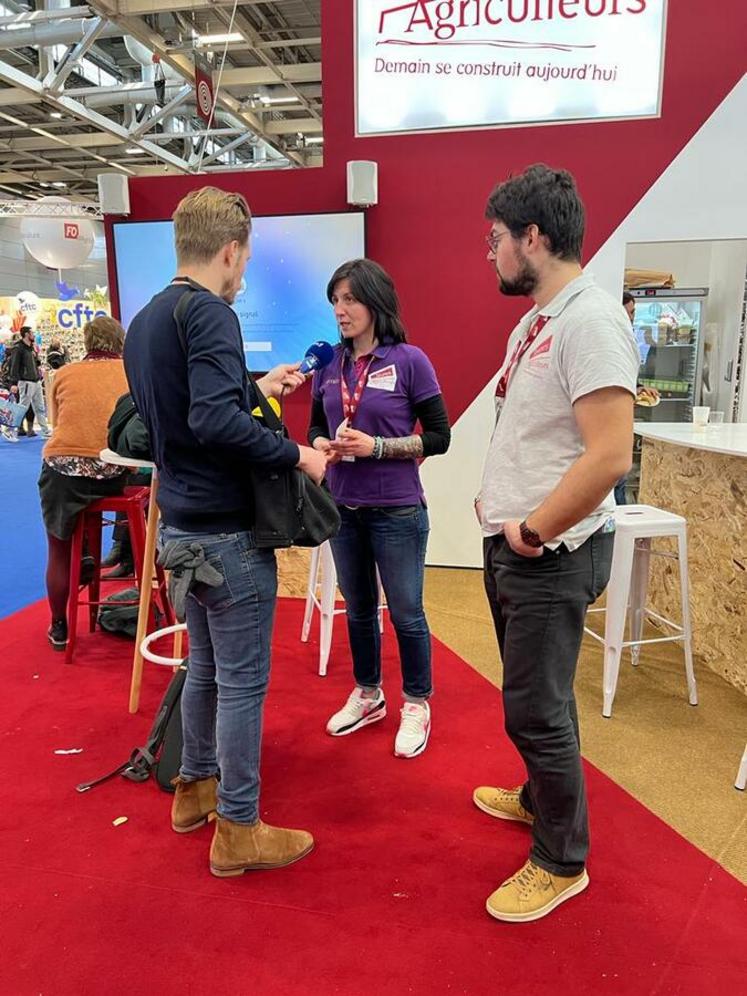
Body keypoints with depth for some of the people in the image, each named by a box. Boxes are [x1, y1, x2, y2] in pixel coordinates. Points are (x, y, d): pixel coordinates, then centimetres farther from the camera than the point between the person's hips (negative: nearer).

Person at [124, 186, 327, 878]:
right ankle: (237, 831, 19)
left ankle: (195, 787, 39)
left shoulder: (144, 320, 13)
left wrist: (257, 388, 23)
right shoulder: (208, 313, -16)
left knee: (205, 666, 22)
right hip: (227, 529, -9)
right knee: (243, 680, 3)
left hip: (181, 527, 9)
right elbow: (215, 420, -30)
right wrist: (296, 454, -19)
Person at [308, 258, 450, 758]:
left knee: (406, 613, 8)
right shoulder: (330, 364, 4)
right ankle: (368, 695, 39)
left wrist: (376, 446, -19)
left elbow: (439, 437, -9)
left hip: (396, 510, -5)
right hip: (343, 507, 5)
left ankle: (417, 704, 29)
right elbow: (316, 427, 13)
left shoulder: (409, 361, -10)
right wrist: (324, 446, -10)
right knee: (358, 609, 18)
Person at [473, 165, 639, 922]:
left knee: (536, 709, 3)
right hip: (510, 542, 9)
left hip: (550, 553, -9)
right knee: (531, 695, 23)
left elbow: (609, 453, -27)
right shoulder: (535, 320, 11)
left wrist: (534, 532, -19)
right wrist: (496, 497, 10)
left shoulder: (589, 319, -19)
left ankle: (561, 862, 24)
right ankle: (539, 797, 44)